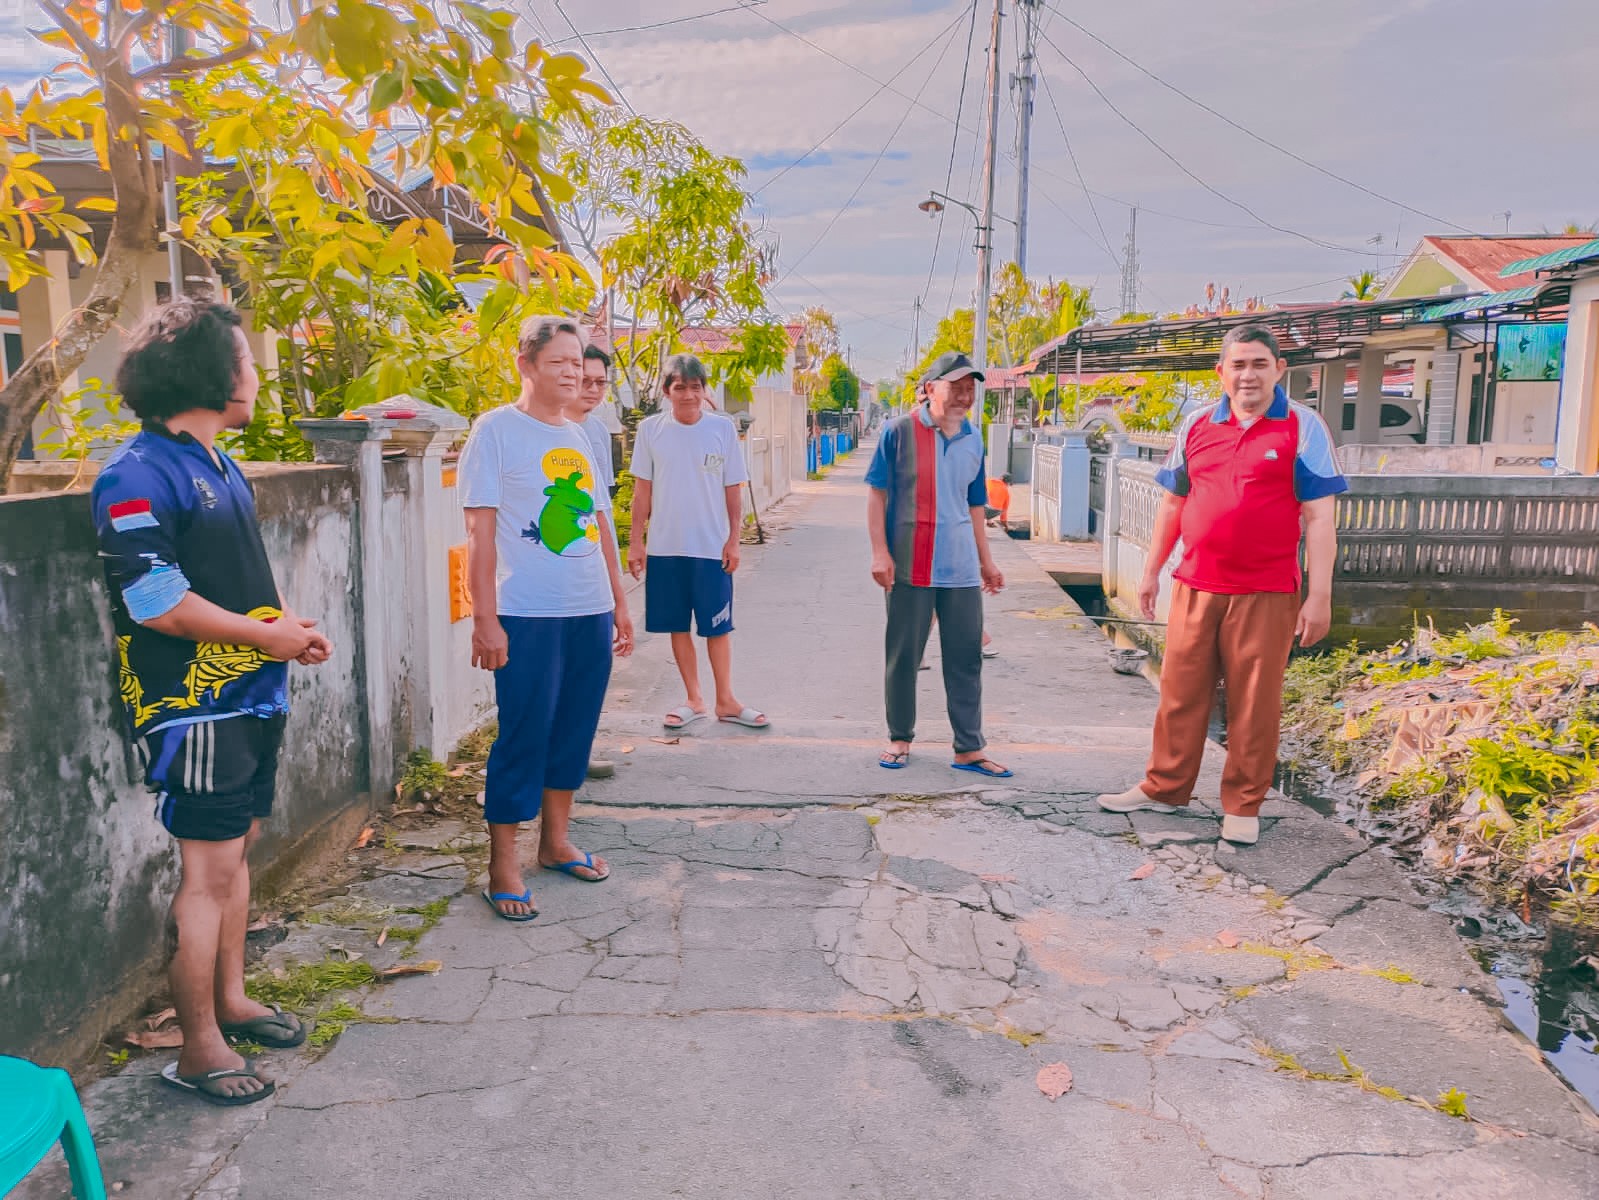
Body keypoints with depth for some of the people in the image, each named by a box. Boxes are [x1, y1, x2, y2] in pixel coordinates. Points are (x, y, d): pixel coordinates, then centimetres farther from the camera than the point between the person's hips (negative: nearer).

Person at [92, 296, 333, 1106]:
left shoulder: (218, 465, 12)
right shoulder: (140, 476, -17)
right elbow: (157, 604, -22)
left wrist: (290, 622, 4)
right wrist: (267, 635, -13)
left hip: (251, 696, 9)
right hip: (194, 707, -9)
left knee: (236, 849, 17)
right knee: (208, 869, -2)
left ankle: (230, 1000, 32)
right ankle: (198, 1048, 11)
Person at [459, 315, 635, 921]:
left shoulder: (578, 437, 15)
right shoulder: (497, 430, -5)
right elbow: (481, 530, -10)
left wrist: (619, 603, 17)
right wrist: (484, 619, -15)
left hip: (591, 613, 7)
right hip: (528, 615, -6)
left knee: (574, 732, 13)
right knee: (523, 737, -2)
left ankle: (556, 841, 29)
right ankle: (503, 865, 10)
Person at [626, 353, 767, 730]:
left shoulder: (723, 428, -1)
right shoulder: (650, 429, 0)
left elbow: (733, 489, 2)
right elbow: (642, 490, 4)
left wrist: (733, 539, -2)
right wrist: (636, 541, 2)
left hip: (712, 547, -1)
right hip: (664, 547, 1)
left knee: (718, 626, 5)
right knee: (678, 626, 9)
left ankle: (725, 700, 18)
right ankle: (694, 700, 22)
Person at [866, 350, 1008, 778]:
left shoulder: (973, 440, 10)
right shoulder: (899, 432, -4)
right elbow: (877, 493, -3)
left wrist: (986, 560, 17)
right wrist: (880, 551, -11)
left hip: (961, 566, 4)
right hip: (910, 566, -4)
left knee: (966, 658, 6)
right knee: (902, 656, 7)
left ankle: (969, 749, 16)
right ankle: (900, 738, 24)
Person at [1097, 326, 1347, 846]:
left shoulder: (1303, 428, -2)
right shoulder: (1196, 426, 9)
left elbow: (1319, 518, -5)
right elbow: (1173, 503, 17)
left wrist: (1320, 595, -10)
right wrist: (1151, 571, 15)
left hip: (1265, 594, -3)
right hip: (1195, 587, 4)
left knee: (1253, 703, 4)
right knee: (1180, 691, 11)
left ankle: (1242, 806, 17)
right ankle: (1165, 787, 25)